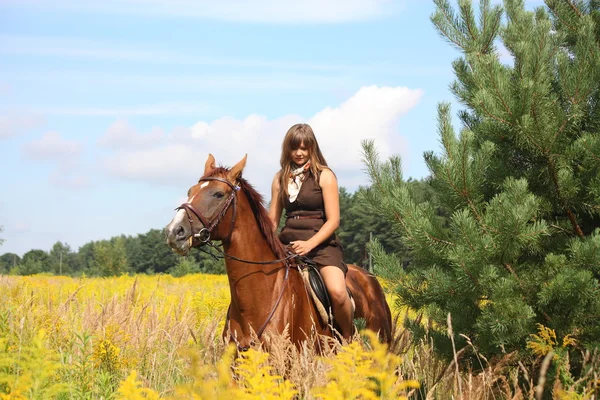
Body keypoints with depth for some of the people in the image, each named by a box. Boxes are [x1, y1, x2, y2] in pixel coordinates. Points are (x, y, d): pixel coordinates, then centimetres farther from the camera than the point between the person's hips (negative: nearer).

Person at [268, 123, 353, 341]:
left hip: (321, 244, -5)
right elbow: (272, 221, 15)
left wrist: (309, 244, -20)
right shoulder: (280, 179, 13)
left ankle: (347, 340, -5)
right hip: (288, 244, 5)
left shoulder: (325, 176, -1)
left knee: (337, 292, -29)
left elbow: (333, 220, -6)